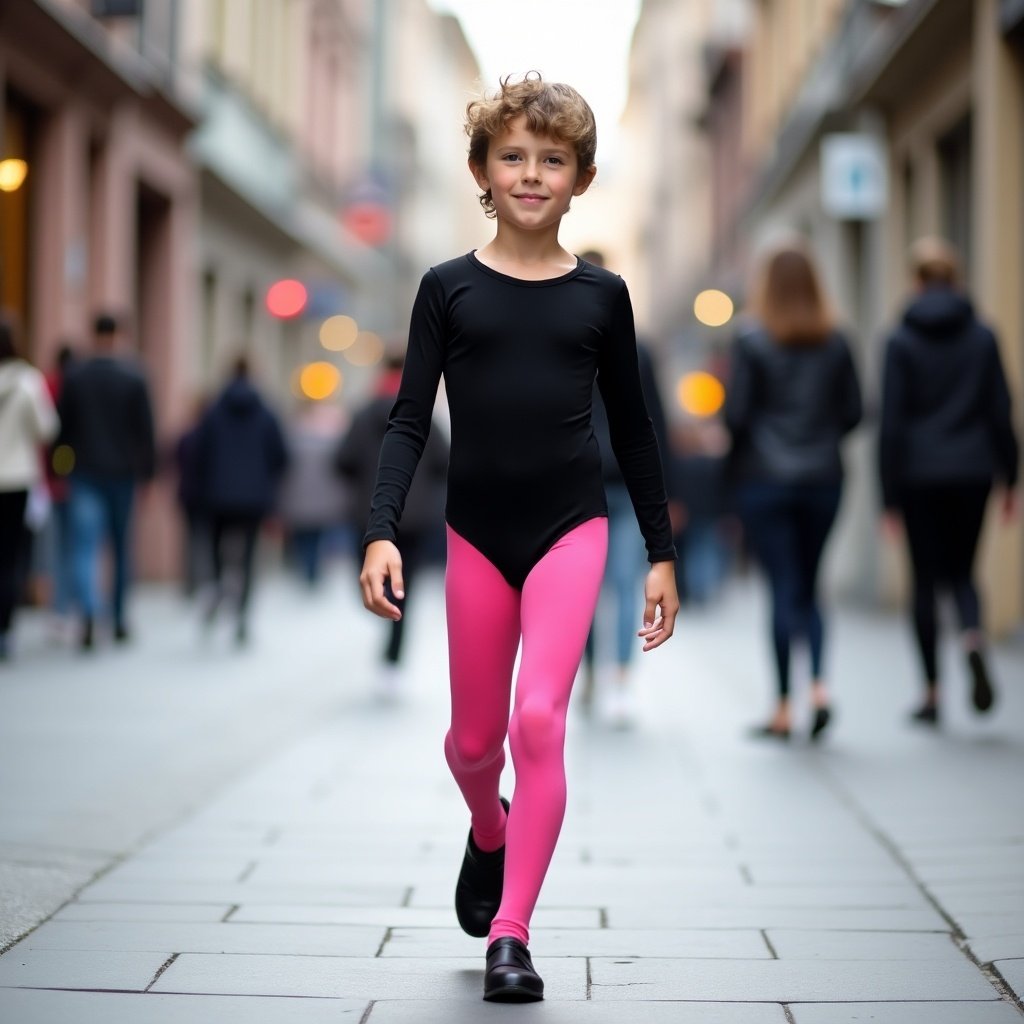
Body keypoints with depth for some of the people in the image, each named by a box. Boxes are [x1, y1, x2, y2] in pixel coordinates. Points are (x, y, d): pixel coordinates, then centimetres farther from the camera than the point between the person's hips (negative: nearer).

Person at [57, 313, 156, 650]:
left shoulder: (74, 375, -2)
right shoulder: (134, 376, -5)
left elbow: (63, 425, 0)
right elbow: (146, 427, -5)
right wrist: (148, 469, 1)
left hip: (85, 473, 0)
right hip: (123, 472, 0)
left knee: (86, 546, -5)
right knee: (122, 547, 14)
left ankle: (89, 613, -27)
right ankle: (119, 619, 20)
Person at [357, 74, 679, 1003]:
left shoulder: (601, 295, 4)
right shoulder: (449, 289, 1)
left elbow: (633, 428, 10)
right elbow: (410, 421, -2)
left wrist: (661, 555, 9)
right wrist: (382, 531, -16)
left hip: (571, 526, -1)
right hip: (476, 531, 1)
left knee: (539, 718, -16)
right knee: (475, 736, 11)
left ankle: (511, 935, -7)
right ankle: (490, 832, 47)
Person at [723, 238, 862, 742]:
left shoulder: (752, 340, -8)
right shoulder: (835, 341, 2)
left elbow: (736, 413, -10)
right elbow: (853, 412, 4)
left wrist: (736, 457, 10)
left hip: (765, 479, -3)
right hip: (823, 479, 3)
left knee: (784, 590, -1)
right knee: (808, 587, 14)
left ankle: (783, 709, 1)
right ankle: (819, 685, -5)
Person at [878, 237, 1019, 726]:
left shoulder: (901, 341, -5)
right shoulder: (982, 336, 2)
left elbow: (891, 422, -6)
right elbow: (1001, 411, 3)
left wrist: (889, 497, -3)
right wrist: (1009, 478, 10)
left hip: (919, 474, -2)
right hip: (972, 471, 2)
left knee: (926, 579, 6)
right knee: (961, 571, 14)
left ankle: (933, 691, 7)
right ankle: (973, 639, -17)